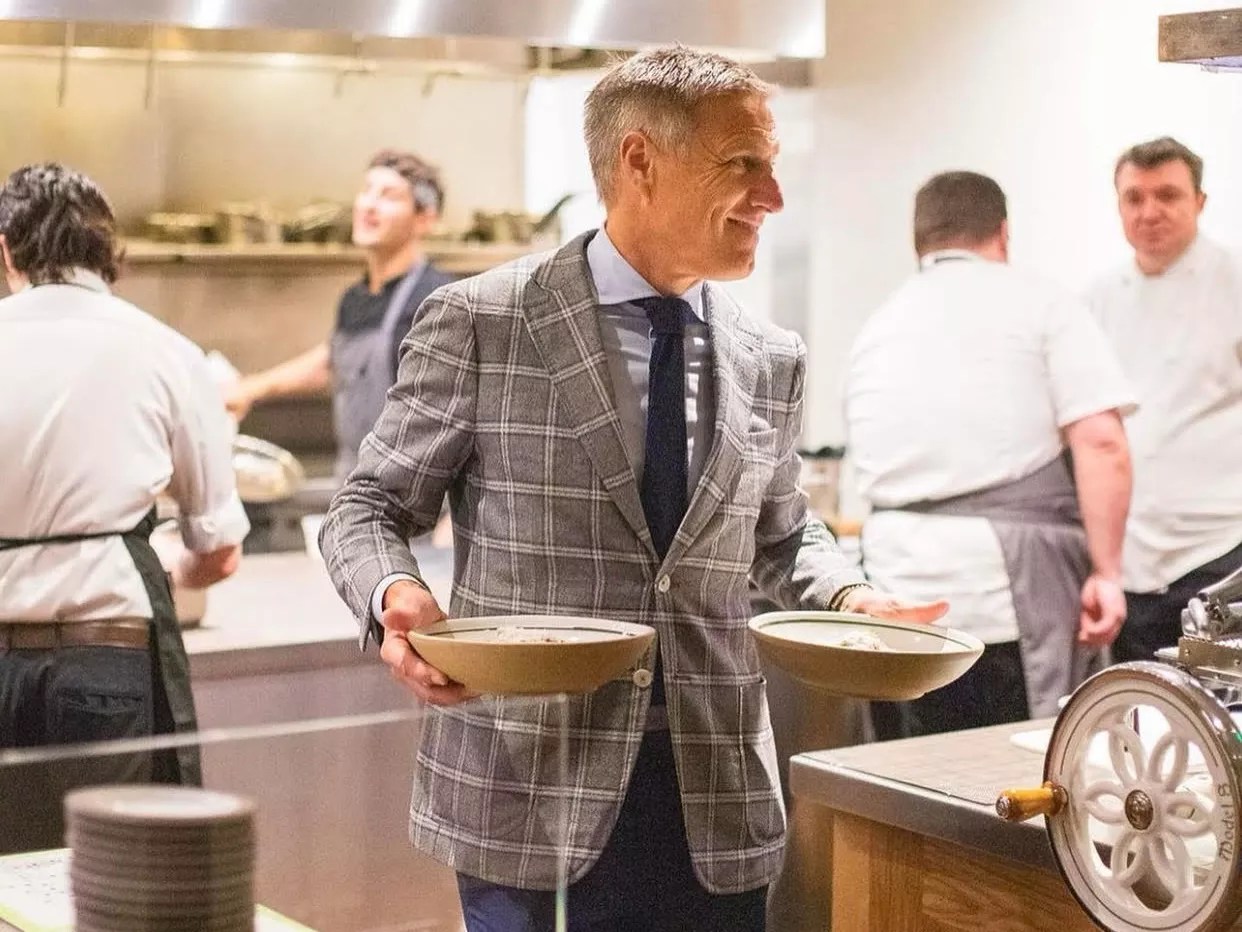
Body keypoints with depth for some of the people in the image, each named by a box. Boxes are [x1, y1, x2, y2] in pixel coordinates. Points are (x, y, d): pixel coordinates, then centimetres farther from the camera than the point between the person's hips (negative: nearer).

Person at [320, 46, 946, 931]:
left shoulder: (772, 361, 8)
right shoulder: (479, 324, -5)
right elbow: (369, 507, 1)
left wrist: (848, 597, 1)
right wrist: (395, 594, -20)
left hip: (715, 799, 4)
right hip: (533, 789, -4)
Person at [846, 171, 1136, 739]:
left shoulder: (876, 329, 18)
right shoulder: (1041, 306, 2)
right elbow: (1100, 440, -10)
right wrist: (1106, 571, -8)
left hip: (894, 576, 5)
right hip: (1011, 586, -4)